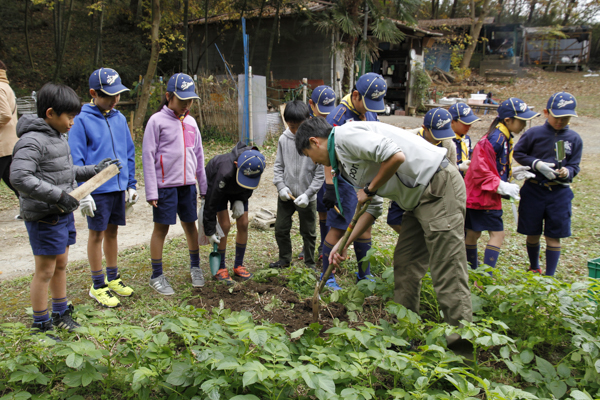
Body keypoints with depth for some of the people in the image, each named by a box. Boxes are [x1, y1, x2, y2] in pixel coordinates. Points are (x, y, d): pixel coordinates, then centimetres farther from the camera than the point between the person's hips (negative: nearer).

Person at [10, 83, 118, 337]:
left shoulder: (58, 137, 12)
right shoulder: (32, 141, -18)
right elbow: (19, 177, -28)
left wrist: (94, 170, 12)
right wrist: (58, 195, -28)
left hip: (63, 213, 9)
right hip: (44, 218, -9)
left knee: (61, 264, 19)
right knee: (45, 271, 3)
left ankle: (61, 314, 34)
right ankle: (41, 324, 18)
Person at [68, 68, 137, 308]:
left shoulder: (119, 118, 7)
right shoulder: (81, 120, -9)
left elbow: (129, 153, 13)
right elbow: (76, 160, -10)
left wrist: (131, 185, 11)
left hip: (119, 188, 5)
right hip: (97, 190, -5)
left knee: (112, 232, 16)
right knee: (97, 234, 6)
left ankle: (113, 278, 30)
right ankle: (98, 285, 19)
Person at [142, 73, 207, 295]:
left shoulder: (190, 122, 11)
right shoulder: (157, 121, -6)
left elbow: (198, 155, 17)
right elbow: (148, 156, -8)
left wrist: (203, 185, 16)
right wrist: (151, 191, -12)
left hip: (188, 184, 5)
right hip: (165, 185, -5)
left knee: (190, 225, 14)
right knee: (161, 228, 3)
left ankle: (195, 266, 31)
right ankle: (157, 276, 15)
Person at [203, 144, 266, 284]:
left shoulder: (257, 164, -31)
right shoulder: (225, 172, -45)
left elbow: (250, 186, -6)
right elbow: (212, 200, -35)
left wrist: (240, 200, -20)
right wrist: (209, 230, -30)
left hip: (238, 191, 5)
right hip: (216, 187, -4)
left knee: (243, 224, -4)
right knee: (225, 225, -13)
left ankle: (238, 266, 11)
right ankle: (220, 269, 2)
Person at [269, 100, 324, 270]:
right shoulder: (283, 139, -2)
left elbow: (320, 173, -10)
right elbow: (278, 165, 6)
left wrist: (308, 194, -16)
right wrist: (281, 186, -8)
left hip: (307, 197, -3)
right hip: (286, 195, 3)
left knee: (308, 232, 11)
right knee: (281, 229, 12)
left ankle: (310, 264, 28)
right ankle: (285, 259, 32)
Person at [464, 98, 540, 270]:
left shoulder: (504, 138, 12)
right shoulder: (494, 139, -20)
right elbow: (480, 170, -24)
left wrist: (513, 172, 9)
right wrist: (502, 186, -22)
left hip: (476, 195, 10)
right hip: (483, 195, -10)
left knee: (473, 233, 16)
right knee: (497, 233, -7)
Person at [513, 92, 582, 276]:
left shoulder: (574, 139, 0)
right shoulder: (534, 133, -6)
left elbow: (574, 166, 3)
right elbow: (518, 153, 2)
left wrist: (567, 172, -21)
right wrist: (537, 164, -13)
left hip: (559, 193, 1)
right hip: (533, 190, -1)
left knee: (553, 236, 3)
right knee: (533, 233, 11)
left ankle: (549, 276, 15)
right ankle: (534, 268, 34)